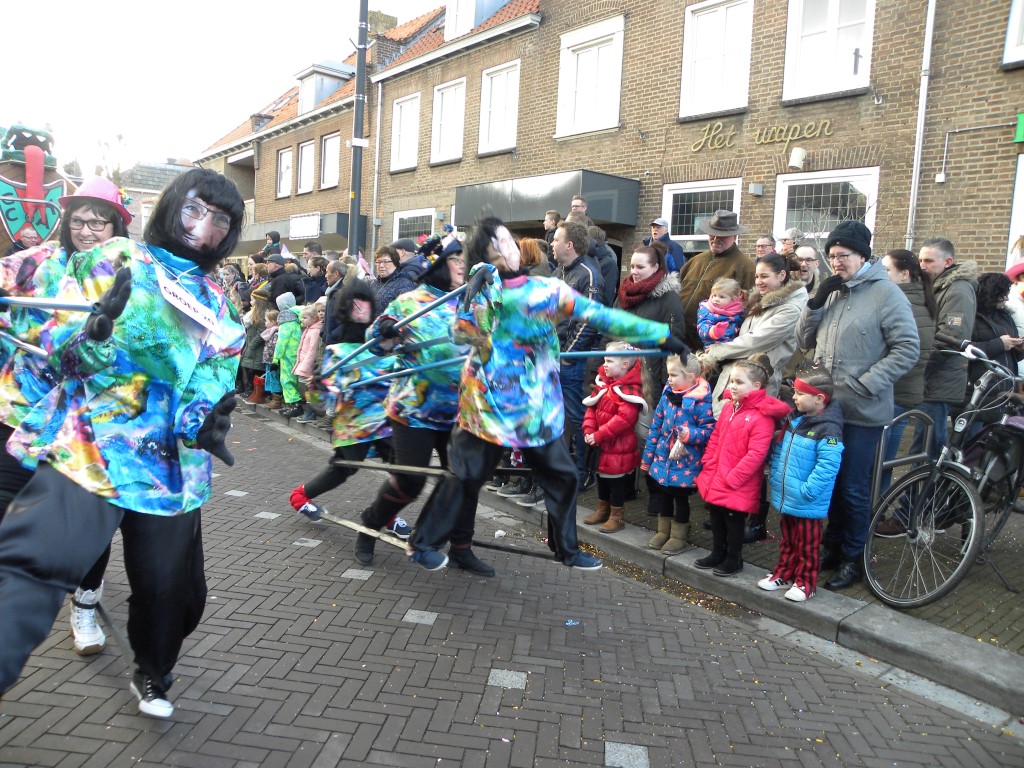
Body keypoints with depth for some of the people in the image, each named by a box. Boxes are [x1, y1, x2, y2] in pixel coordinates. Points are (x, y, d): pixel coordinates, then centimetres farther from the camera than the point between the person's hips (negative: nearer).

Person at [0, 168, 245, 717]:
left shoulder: (216, 301, 15)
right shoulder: (117, 259, 3)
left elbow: (218, 374, 10)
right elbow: (58, 341, -2)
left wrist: (207, 419, -11)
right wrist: (97, 329, -25)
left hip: (169, 462, 4)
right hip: (86, 447, -4)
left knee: (170, 584, 12)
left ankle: (152, 676, 39)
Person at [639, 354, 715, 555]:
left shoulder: (701, 400, -17)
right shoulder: (668, 393, 2)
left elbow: (710, 430, -15)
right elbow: (656, 425, 9)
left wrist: (690, 434, -31)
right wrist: (648, 455, 11)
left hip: (685, 462, -6)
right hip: (662, 457, 6)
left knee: (680, 498, 8)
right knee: (662, 494, 16)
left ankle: (679, 536, 27)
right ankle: (663, 531, 35)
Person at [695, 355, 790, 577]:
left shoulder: (762, 416, -20)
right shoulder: (729, 407, 5)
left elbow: (756, 455, -22)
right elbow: (715, 437, 13)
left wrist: (731, 479, -19)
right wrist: (709, 467, 4)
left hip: (739, 487, -7)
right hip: (715, 481, 8)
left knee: (734, 521, 9)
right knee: (716, 518, 20)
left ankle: (734, 559, 28)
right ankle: (717, 554, 38)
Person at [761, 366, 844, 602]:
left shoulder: (828, 429, -21)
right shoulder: (793, 419, 5)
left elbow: (828, 466, -27)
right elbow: (779, 449, 17)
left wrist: (806, 491, -25)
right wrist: (774, 475, 10)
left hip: (808, 503, -8)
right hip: (785, 498, 8)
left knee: (807, 545, 10)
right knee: (788, 541, 22)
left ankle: (805, 582, 24)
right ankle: (783, 574, 36)